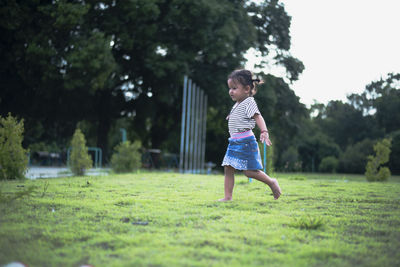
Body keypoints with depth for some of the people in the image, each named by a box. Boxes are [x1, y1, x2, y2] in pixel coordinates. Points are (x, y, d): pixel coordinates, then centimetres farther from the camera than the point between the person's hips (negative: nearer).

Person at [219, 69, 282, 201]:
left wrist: (264, 132, -34)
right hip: (234, 142, 9)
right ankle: (228, 197, 2)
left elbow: (258, 117, -21)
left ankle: (271, 182, 14)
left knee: (249, 171, -7)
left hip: (245, 141, -9)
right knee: (228, 168, 1)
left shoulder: (249, 102, -10)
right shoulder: (237, 105, 18)